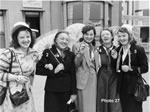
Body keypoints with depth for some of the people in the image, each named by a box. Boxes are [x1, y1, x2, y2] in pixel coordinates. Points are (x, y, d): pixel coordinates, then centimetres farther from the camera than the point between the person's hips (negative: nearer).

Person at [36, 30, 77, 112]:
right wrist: (53, 71, -15)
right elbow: (38, 70, -6)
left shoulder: (71, 55, 8)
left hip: (67, 91, 2)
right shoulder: (48, 52, 0)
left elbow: (73, 75, 8)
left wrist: (74, 93, 5)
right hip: (52, 91, -2)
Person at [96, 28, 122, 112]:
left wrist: (115, 58, -9)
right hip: (101, 82, -1)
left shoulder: (116, 50, 6)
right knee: (102, 105, 5)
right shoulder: (98, 50, 0)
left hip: (114, 81, 1)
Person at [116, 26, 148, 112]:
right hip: (122, 86, 5)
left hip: (134, 86, -5)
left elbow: (145, 68, -8)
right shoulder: (118, 50, 10)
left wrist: (130, 68, -17)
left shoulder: (138, 49, -7)